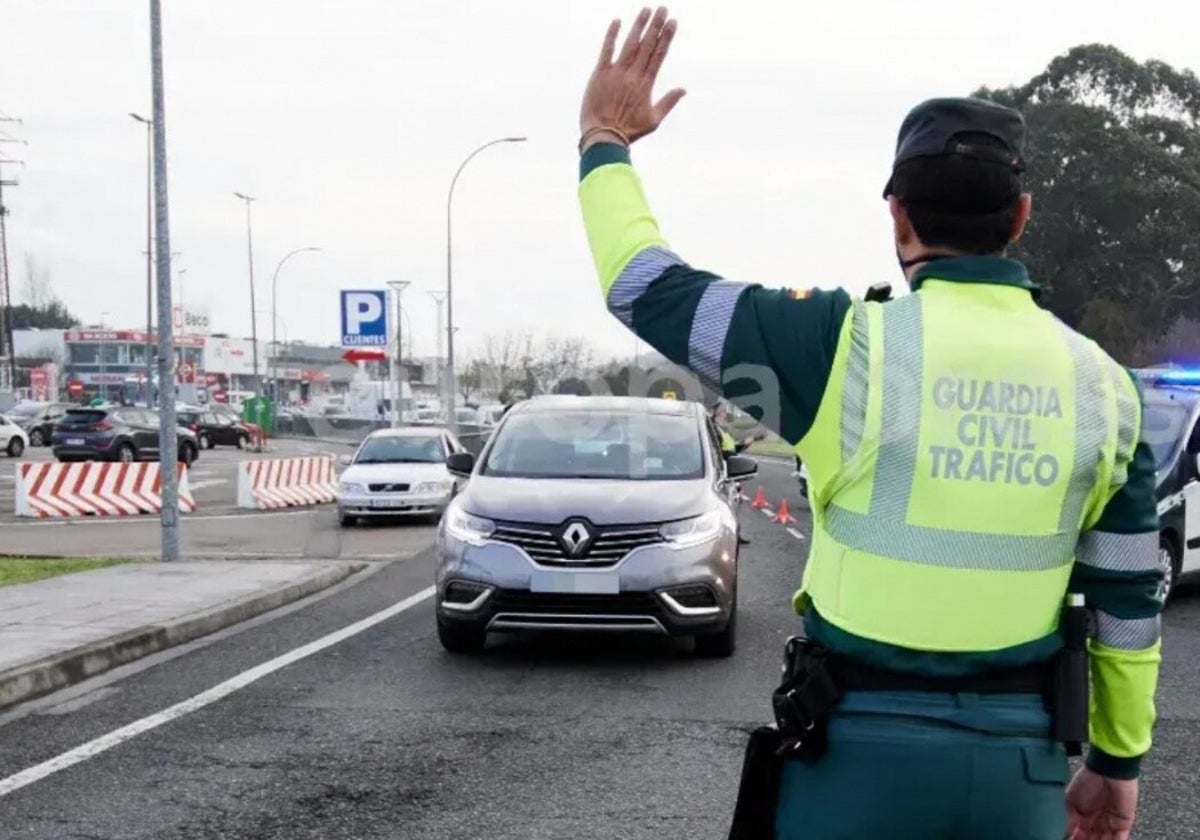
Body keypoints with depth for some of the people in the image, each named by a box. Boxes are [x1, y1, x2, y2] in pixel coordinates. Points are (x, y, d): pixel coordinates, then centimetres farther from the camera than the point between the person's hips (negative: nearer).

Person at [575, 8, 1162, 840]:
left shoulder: (852, 346, -13)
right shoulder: (1101, 383, 0)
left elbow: (648, 289, -5)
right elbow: (1131, 599, 5)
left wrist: (605, 140, 9)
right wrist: (1117, 758, 18)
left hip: (865, 740, -3)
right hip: (1020, 755, 3)